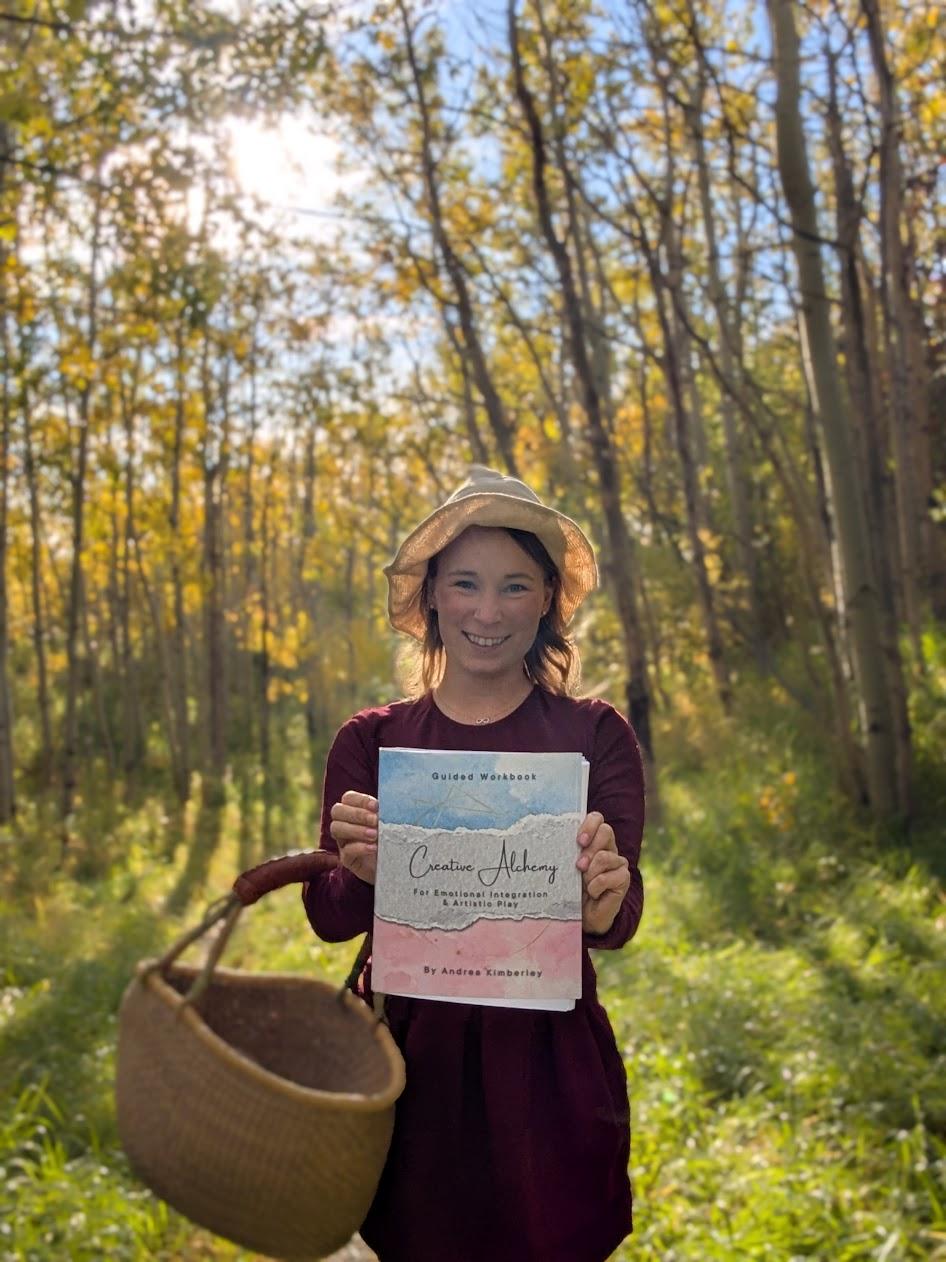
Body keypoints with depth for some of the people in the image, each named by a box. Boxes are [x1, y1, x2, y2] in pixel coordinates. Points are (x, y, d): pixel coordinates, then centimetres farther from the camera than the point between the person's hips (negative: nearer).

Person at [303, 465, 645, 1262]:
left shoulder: (595, 735, -4)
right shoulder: (370, 741, -1)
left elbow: (621, 923, -11)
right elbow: (327, 918, -5)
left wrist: (603, 905, -34)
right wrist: (361, 873, -27)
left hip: (548, 1063, -1)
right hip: (409, 1055, 1)